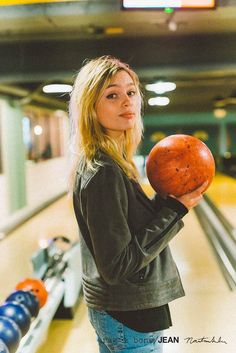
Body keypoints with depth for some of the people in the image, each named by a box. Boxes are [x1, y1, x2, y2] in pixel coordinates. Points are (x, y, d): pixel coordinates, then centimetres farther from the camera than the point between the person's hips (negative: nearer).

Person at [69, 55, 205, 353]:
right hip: (129, 318, -9)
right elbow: (117, 266, -25)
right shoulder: (103, 173, -25)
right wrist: (175, 209, -20)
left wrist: (166, 200, -3)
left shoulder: (104, 162, 4)